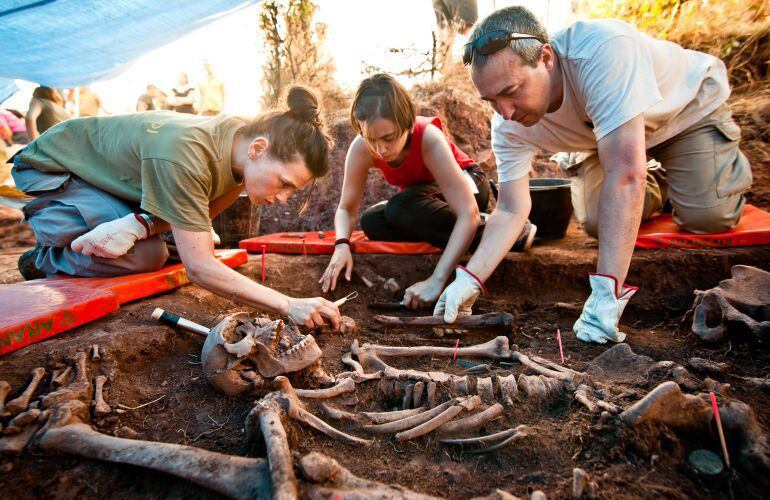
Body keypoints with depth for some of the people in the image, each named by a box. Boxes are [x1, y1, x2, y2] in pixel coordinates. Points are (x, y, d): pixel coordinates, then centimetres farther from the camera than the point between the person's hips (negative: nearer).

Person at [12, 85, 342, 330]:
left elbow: (204, 212, -10)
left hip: (106, 168, 7)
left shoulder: (245, 140, -18)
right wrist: (288, 305, -44)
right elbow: (199, 268, -41)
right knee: (148, 255, -25)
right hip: (51, 168, -7)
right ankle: (43, 261, 4)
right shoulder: (183, 156, -42)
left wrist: (139, 224, -30)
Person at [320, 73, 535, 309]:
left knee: (400, 210, -34)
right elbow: (346, 209, -16)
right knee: (372, 223, -23)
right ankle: (464, 235, -11)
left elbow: (469, 213, -42)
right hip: (427, 193, 5)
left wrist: (436, 280, -51)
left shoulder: (429, 139, -36)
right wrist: (341, 245, -38)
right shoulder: (361, 148, -24)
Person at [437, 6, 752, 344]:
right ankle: (655, 185, 21)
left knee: (706, 215, -20)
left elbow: (625, 174, -49)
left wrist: (606, 294, -50)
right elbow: (511, 210, -23)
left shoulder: (602, 49, -44)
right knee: (596, 222, -13)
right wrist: (470, 279, -37)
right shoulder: (509, 126, -25)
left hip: (691, 105, -3)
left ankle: (731, 167, 16)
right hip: (618, 138, 4)